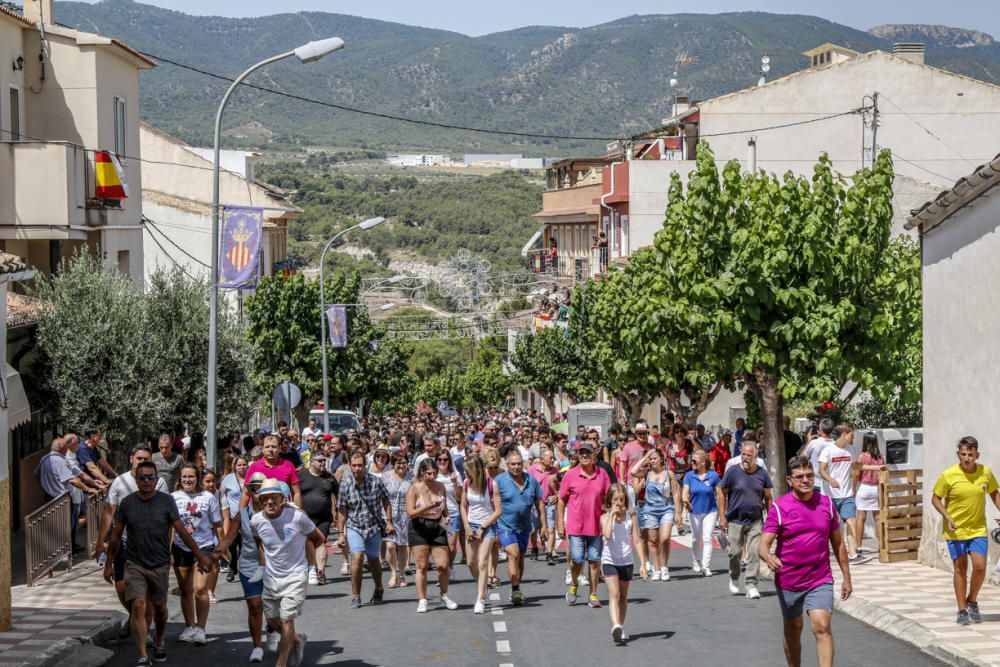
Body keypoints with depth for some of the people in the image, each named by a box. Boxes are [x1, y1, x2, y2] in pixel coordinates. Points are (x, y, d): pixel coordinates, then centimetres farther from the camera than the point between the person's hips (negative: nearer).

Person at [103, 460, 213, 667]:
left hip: (160, 565, 1)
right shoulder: (127, 503, -1)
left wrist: (200, 556, -5)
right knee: (138, 607, -13)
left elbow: (182, 531, -3)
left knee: (159, 608, 15)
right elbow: (116, 536, 6)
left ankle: (159, 642, 42)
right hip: (135, 564, -1)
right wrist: (109, 564, 8)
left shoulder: (166, 501, -4)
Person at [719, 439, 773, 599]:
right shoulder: (732, 472, -3)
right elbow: (722, 494, 2)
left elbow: (768, 498, 10)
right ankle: (734, 579, 32)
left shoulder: (762, 474, 3)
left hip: (756, 521, 1)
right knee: (735, 553, 6)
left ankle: (751, 585, -3)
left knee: (754, 553, -7)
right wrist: (722, 516, -3)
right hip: (735, 520, -1)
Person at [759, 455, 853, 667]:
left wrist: (846, 577, 14)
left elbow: (837, 543, 13)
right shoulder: (779, 508, -8)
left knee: (822, 627, -15)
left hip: (820, 580, 1)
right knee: (793, 630, 14)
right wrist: (768, 557, -38)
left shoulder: (826, 504, 3)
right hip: (788, 582, 0)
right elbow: (763, 544, -14)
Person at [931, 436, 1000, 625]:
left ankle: (972, 602, 17)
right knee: (960, 568, 4)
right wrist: (947, 517, -17)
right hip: (955, 530, -2)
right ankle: (962, 610, 16)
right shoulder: (948, 475, -13)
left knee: (980, 566, -9)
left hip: (978, 529, 2)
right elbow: (935, 499, -4)